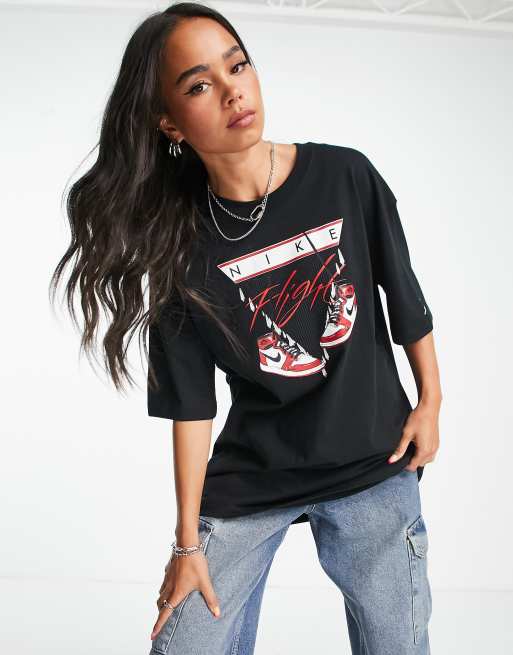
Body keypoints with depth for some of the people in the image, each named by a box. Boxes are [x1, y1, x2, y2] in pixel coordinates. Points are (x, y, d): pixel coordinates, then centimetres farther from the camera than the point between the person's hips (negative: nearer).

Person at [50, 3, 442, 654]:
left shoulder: (345, 177, -9)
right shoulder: (180, 239, -10)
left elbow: (405, 293, 4)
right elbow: (191, 404, -7)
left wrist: (430, 401, 8)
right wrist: (188, 541, -5)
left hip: (373, 465, 0)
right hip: (249, 479, 0)